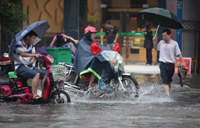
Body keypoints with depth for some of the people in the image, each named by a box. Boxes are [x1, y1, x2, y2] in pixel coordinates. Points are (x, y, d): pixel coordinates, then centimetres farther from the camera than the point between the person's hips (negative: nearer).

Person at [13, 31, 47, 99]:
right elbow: (22, 54, -30)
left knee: (45, 74, -4)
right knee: (36, 74, -30)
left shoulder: (31, 45, 14)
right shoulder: (19, 44, -13)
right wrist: (34, 55, -39)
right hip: (20, 67, -9)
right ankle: (35, 95, -32)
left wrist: (32, 60, -7)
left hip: (29, 66, 9)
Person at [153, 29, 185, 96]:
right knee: (165, 81, -10)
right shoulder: (161, 42, 5)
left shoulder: (174, 43, -3)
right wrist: (154, 41, 10)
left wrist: (182, 62, -9)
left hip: (171, 65, -1)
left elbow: (179, 53, -2)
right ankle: (167, 94, -17)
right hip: (163, 64, 1)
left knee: (169, 80, 14)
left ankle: (168, 91, 30)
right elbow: (156, 48, 26)